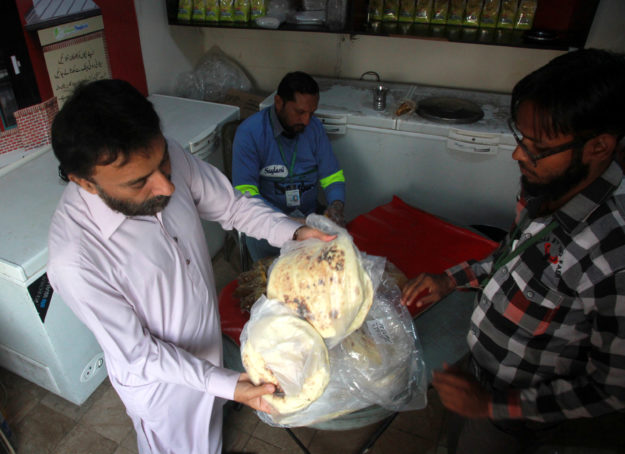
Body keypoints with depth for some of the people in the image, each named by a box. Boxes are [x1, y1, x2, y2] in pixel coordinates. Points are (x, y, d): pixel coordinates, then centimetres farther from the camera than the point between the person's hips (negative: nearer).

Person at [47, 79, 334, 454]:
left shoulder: (169, 157, -23)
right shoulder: (74, 260, -37)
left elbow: (231, 205, -7)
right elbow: (138, 354, -25)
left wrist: (294, 232, -21)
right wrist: (227, 384, -27)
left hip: (208, 340, 5)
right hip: (159, 380, -5)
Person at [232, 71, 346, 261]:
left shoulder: (314, 127, 4)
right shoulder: (249, 133, -11)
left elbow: (333, 176, 7)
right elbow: (245, 193, -18)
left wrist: (336, 206, -16)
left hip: (308, 216, 5)